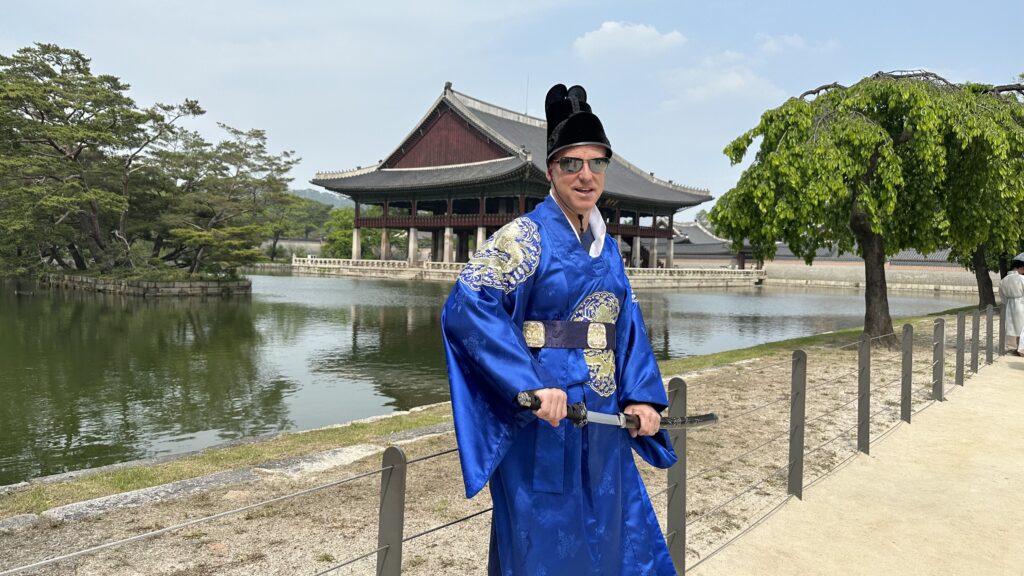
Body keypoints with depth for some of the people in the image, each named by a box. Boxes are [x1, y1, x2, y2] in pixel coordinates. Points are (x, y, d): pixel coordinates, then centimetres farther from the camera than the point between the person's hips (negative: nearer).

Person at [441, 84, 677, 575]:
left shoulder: (606, 246, 12)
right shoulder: (526, 236, -10)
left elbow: (627, 326, 15)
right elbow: (467, 307, -21)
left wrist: (642, 396, 1)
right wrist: (531, 386, -28)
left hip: (602, 425, 7)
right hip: (542, 422, -7)